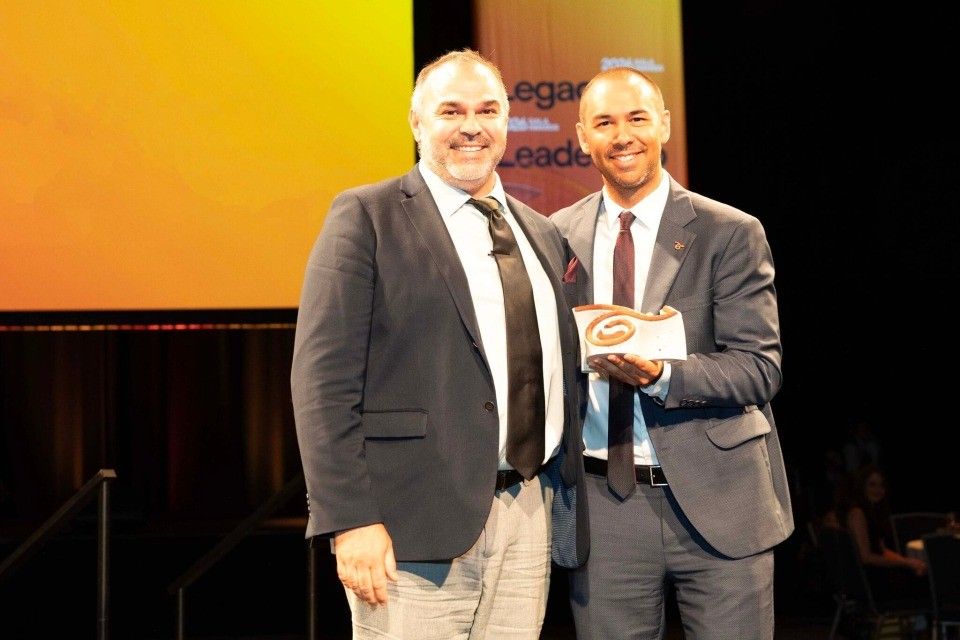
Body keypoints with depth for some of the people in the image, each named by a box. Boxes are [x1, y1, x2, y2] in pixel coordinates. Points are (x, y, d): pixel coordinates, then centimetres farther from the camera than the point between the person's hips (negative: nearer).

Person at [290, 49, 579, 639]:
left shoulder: (542, 234, 17)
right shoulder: (366, 217, -2)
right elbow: (323, 376, -9)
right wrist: (350, 521, -16)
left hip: (529, 519, 6)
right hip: (417, 525, -5)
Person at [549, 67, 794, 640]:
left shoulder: (731, 233, -2)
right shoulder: (557, 236, 7)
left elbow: (761, 368, -8)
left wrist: (661, 376, -22)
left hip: (717, 503, -2)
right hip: (601, 508, 2)